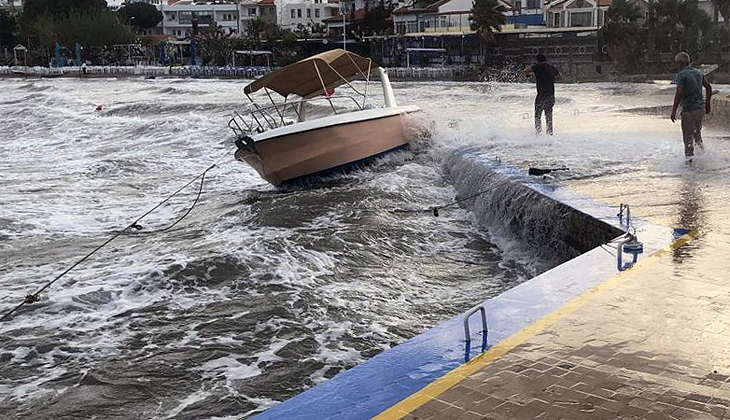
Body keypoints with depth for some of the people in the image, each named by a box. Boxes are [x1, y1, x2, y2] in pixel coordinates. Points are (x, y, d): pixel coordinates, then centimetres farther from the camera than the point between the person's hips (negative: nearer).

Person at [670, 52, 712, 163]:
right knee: (697, 131, 27)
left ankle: (689, 157, 7)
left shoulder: (681, 75, -15)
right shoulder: (698, 72, 8)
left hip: (689, 110, -7)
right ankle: (700, 147, 33)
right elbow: (708, 87, 14)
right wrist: (707, 103, 24)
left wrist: (674, 111, -20)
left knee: (688, 135, 4)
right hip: (701, 108, 7)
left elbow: (679, 93, -23)